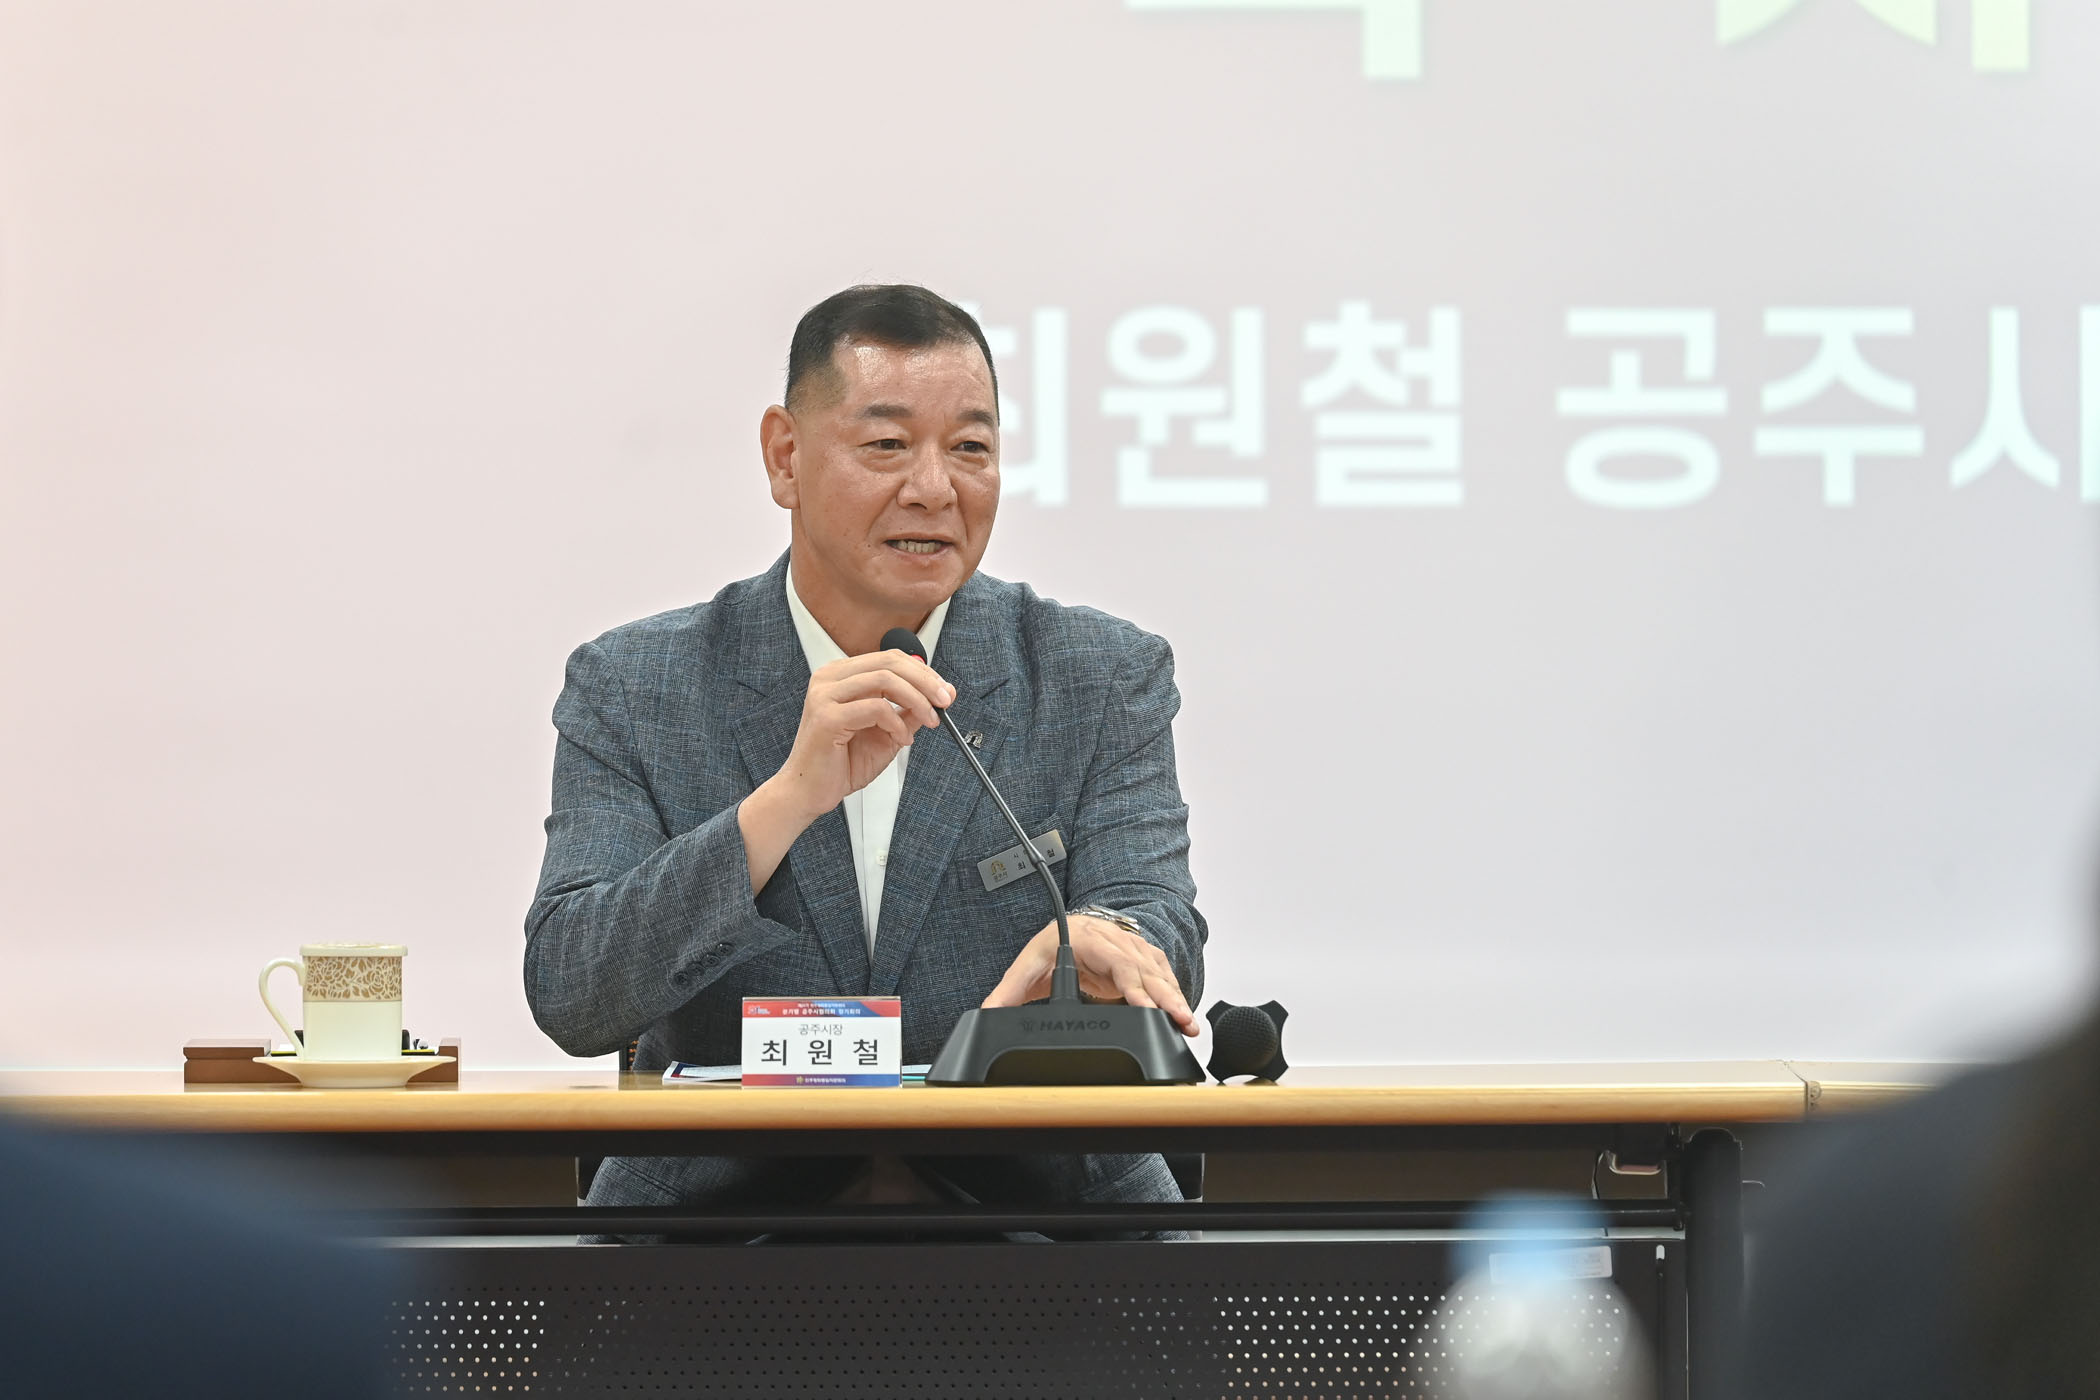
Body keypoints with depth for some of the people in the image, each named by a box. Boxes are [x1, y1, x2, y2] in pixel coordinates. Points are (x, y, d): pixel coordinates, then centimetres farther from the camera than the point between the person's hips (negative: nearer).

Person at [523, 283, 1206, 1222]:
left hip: (1037, 1206, 1)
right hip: (723, 1206, -1)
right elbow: (568, 1000, -6)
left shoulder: (1107, 680, 8)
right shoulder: (631, 691, 5)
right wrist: (790, 798, -20)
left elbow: (1160, 924, -4)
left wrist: (1093, 938, -30)